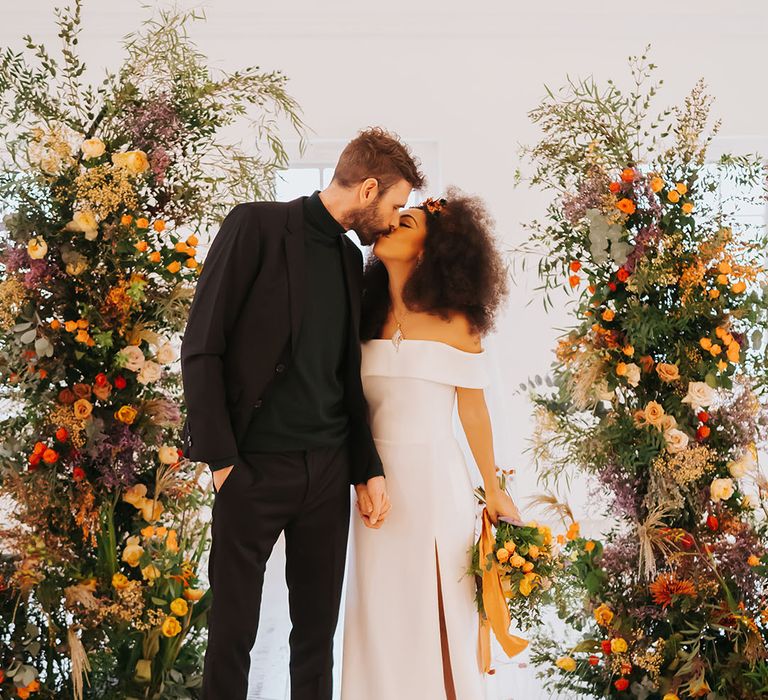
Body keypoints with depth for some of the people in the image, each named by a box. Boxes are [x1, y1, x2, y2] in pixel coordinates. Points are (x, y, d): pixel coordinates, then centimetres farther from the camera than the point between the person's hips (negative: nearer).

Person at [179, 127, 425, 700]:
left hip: (328, 468, 6)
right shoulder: (257, 226, -6)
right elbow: (202, 348, -9)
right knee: (233, 629, 4)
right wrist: (220, 458, -12)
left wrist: (369, 468, 8)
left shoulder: (351, 258, 13)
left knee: (318, 627, 11)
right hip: (256, 466, -6)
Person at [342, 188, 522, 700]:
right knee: (382, 613, 10)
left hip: (435, 479, -3)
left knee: (439, 611, 5)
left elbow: (473, 411, 1)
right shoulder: (367, 316, 5)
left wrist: (495, 491, 7)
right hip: (380, 479, 3)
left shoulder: (455, 323, -4)